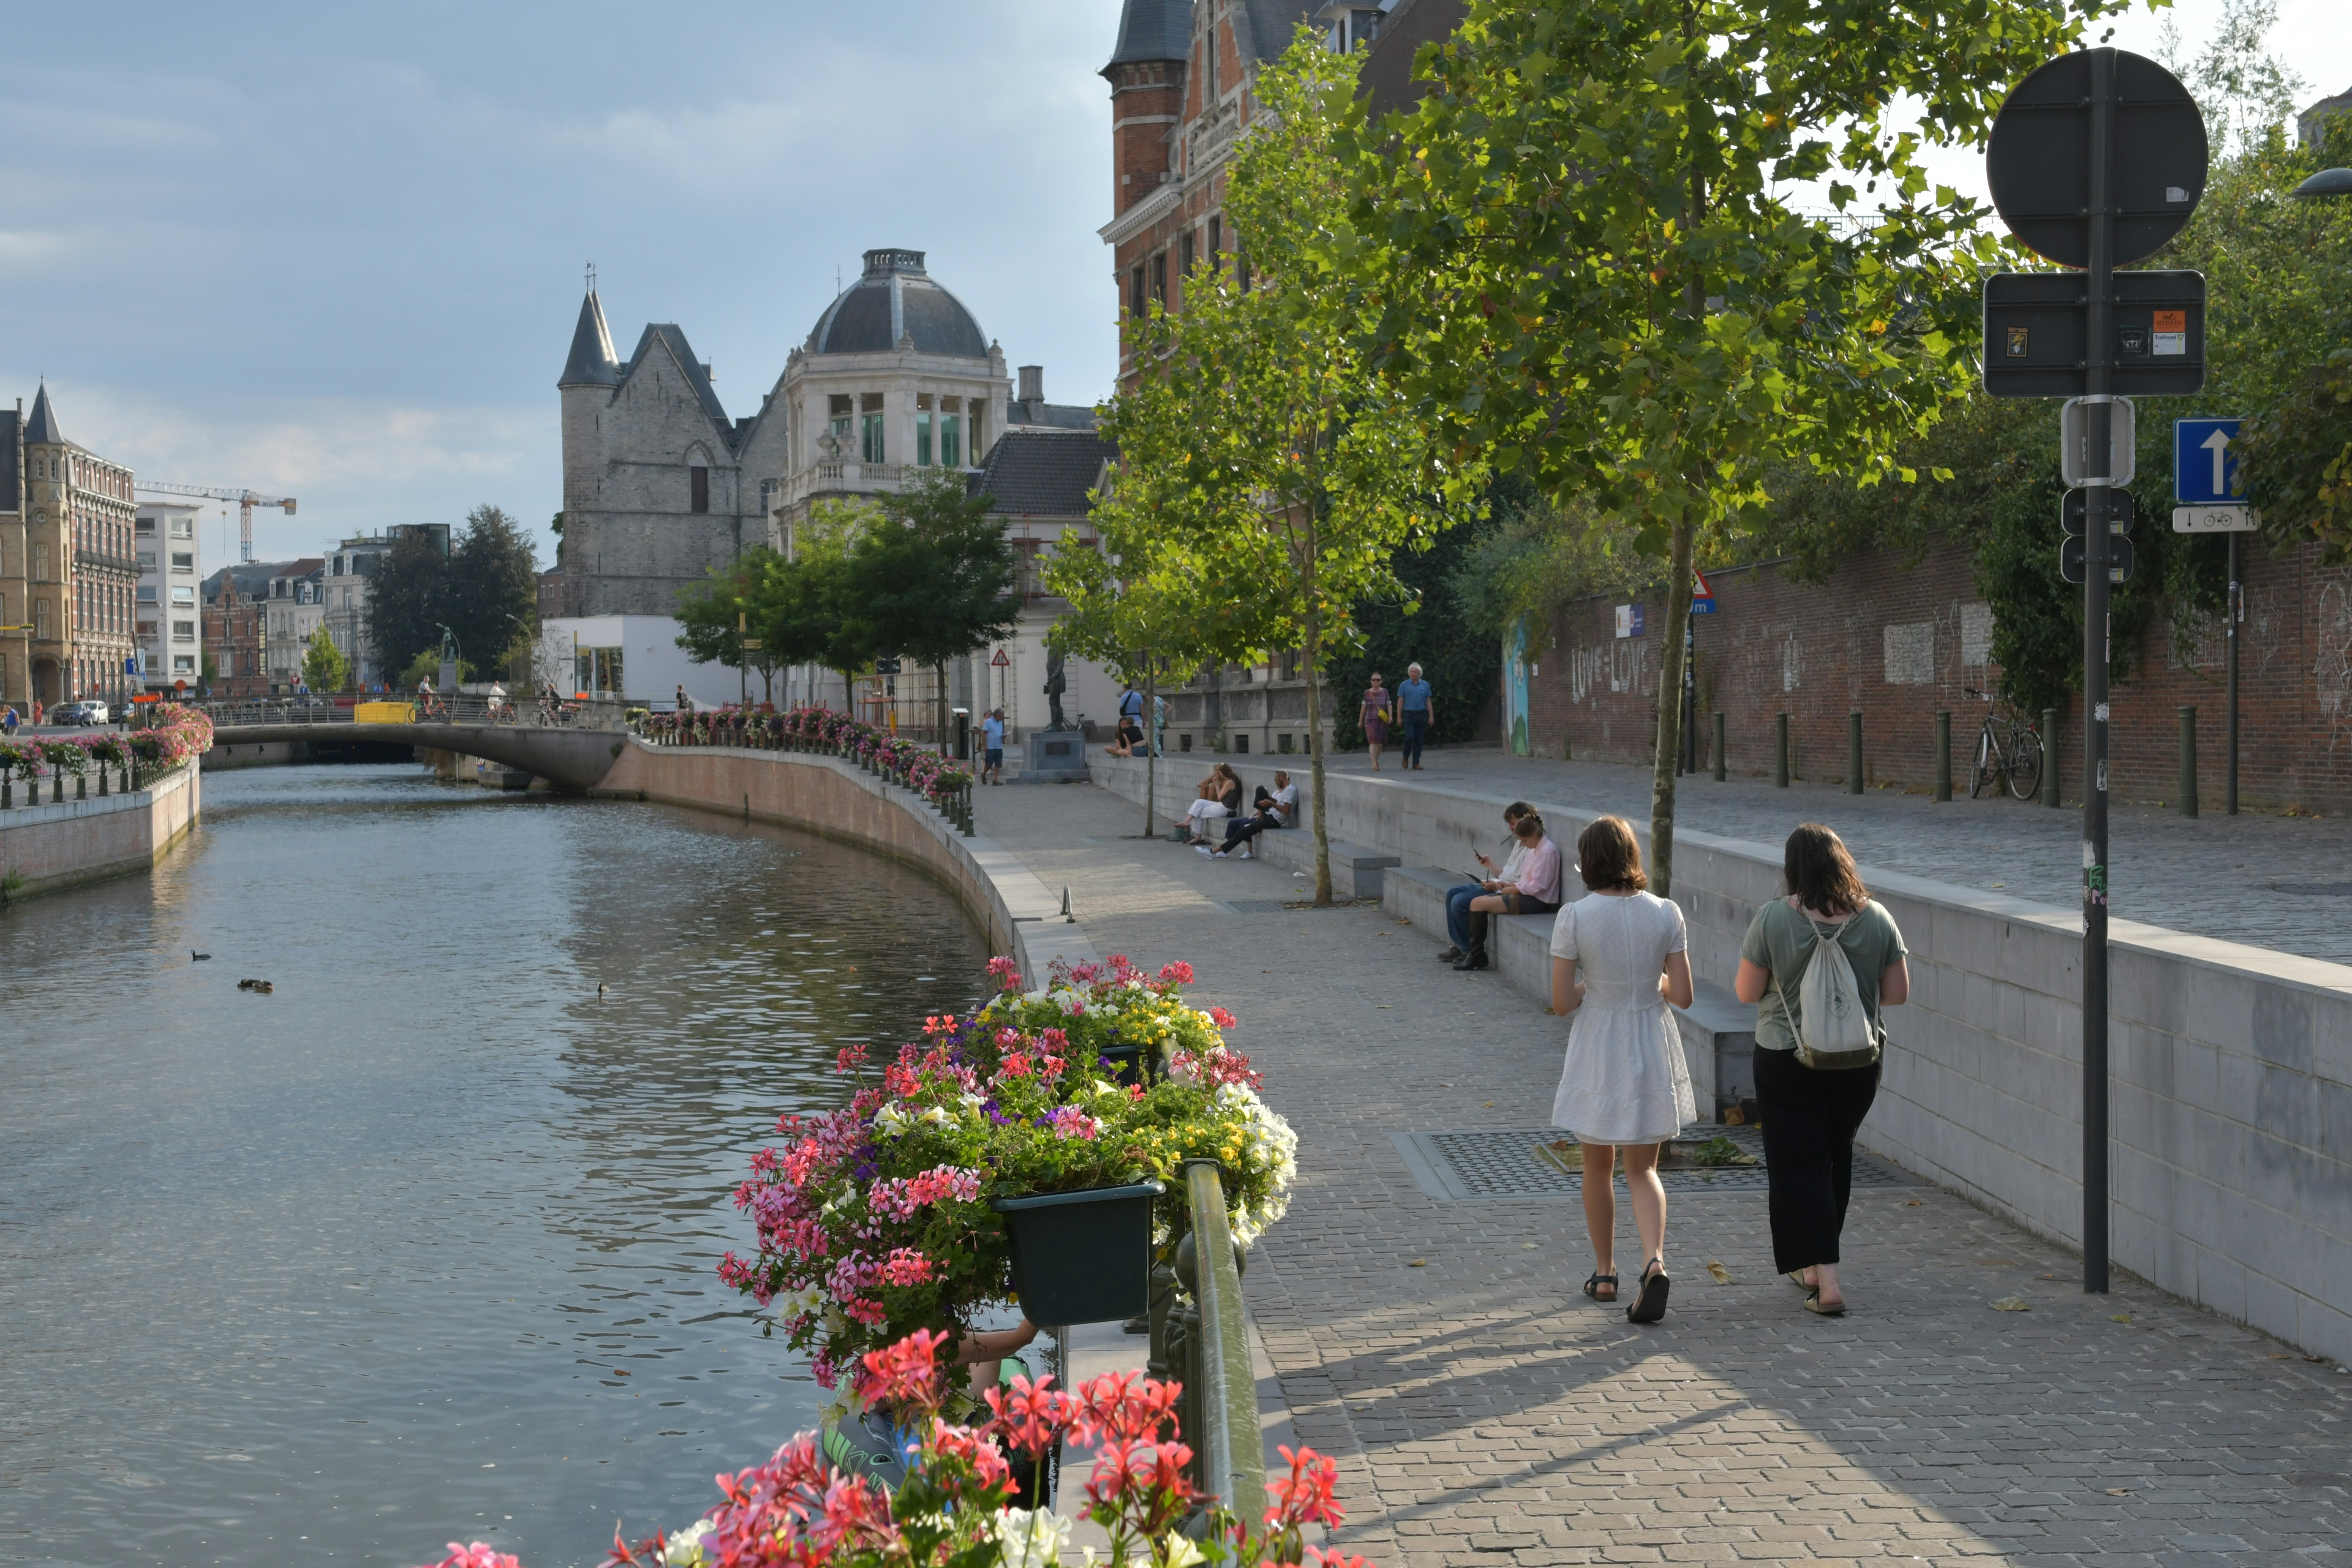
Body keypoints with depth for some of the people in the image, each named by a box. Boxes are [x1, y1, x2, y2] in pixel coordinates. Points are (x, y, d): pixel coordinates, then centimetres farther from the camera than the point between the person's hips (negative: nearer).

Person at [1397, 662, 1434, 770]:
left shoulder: (1425, 685, 9)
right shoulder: (1405, 685, 4)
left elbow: (1428, 701, 10)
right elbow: (1400, 702, 3)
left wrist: (1431, 716, 4)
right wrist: (1399, 717, -3)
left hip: (1421, 715, 2)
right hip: (1409, 714, -2)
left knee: (1419, 740, 1)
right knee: (1410, 738, -12)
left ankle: (1416, 763, 6)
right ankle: (1405, 757, 12)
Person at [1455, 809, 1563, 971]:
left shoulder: (1548, 851, -15)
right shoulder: (1534, 849, 15)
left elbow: (1537, 886, -19)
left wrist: (1512, 889, -9)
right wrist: (1508, 885, 6)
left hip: (1538, 902, -10)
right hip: (1528, 896, 10)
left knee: (1479, 904, -15)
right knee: (1477, 902, 3)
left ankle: (1477, 957, -7)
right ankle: (1474, 953, 5)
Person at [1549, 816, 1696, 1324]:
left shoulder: (1574, 918, -13)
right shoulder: (1666, 914, -7)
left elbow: (1562, 1003, -11)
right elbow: (1683, 994, -5)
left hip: (1597, 1050, -1)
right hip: (1652, 1052, 2)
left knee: (1598, 1165, 18)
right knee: (1643, 1169, 11)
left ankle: (1604, 1274, 28)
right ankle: (1654, 1261, -13)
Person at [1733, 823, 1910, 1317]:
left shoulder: (1773, 919, -14)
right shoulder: (1877, 919, -6)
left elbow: (1747, 992, -8)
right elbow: (1898, 993, -2)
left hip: (1787, 1059, -3)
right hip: (1858, 1058, 3)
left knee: (1799, 1164, 3)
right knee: (1835, 1156, 20)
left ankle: (1825, 1279, -6)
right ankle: (1814, 1263, 33)